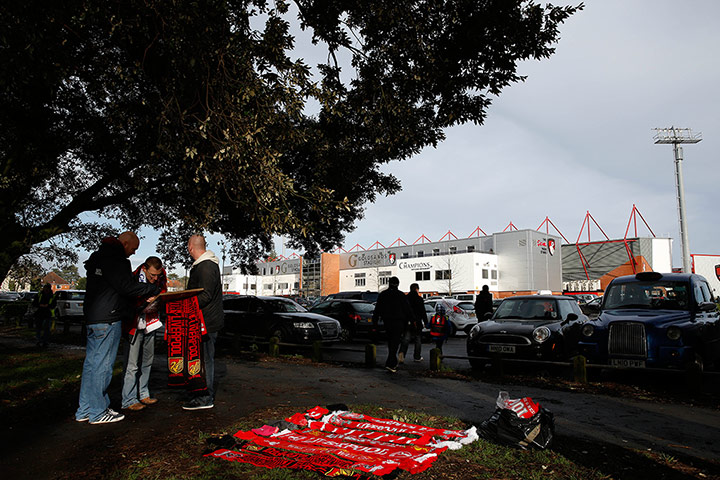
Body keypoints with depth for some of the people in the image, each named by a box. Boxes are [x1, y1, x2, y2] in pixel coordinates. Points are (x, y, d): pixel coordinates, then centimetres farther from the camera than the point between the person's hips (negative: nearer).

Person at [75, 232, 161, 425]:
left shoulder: (99, 257, 20)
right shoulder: (115, 260, -13)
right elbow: (127, 287, -21)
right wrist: (154, 289, -10)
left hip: (93, 317, 10)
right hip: (108, 319, -10)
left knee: (92, 362, 14)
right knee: (103, 364, -3)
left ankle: (84, 410, 22)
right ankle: (98, 412, 4)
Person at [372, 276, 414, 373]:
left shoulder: (382, 295, 5)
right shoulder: (401, 295, -5)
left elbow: (377, 311, 6)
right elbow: (407, 310, -5)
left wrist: (374, 325, 8)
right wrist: (411, 320, 5)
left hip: (387, 322, 4)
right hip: (398, 322, -4)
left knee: (391, 343, 16)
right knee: (395, 343, -5)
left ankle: (394, 363, 21)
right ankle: (390, 364, -14)